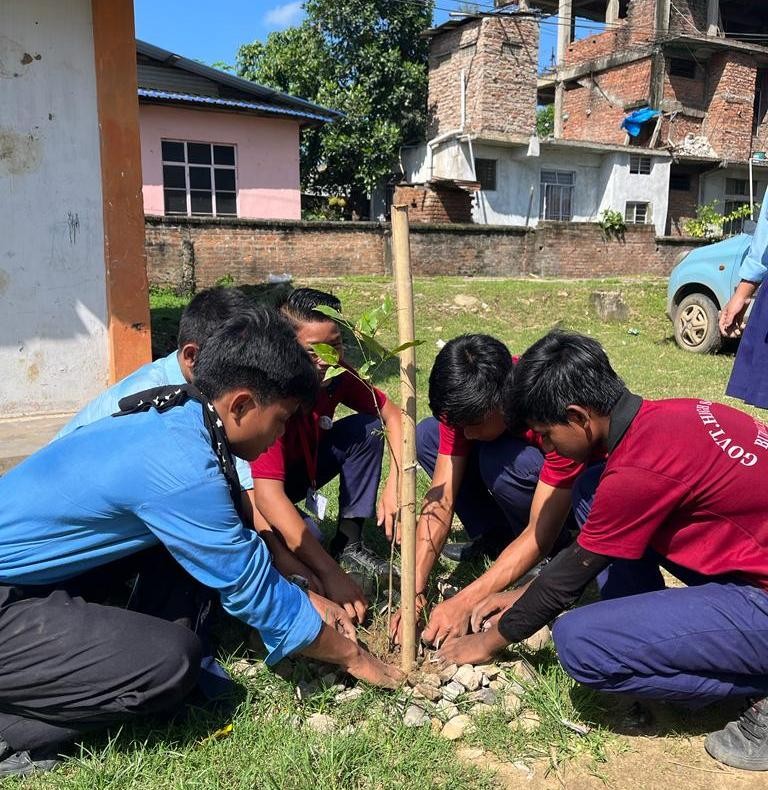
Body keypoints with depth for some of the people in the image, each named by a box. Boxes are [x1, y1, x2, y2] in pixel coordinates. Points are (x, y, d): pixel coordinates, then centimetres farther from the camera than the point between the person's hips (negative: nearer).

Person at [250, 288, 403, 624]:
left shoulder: (336, 376, -18)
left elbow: (393, 415, -7)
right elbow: (268, 495, -43)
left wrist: (394, 485, -24)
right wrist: (330, 574, -47)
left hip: (303, 465, 6)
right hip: (254, 484, -5)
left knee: (367, 428, -13)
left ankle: (348, 542, -6)